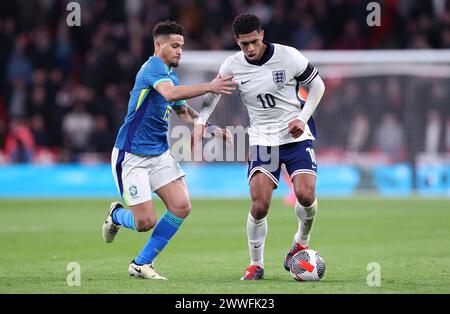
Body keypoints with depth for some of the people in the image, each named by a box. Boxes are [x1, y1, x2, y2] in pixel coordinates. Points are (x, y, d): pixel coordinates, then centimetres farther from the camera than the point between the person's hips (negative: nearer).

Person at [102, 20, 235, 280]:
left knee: (181, 207, -8)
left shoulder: (171, 76, 13)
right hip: (132, 155, -9)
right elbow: (170, 94, -36)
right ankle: (117, 215, 27)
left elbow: (184, 112, 28)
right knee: (146, 222, -11)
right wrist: (208, 87, -42)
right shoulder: (155, 67, -15)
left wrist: (214, 129, 14)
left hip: (160, 152, 9)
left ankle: (141, 263, 6)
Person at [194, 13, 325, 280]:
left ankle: (302, 242, 12)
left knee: (305, 195, -20)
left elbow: (317, 85, 2)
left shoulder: (288, 56, -11)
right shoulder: (233, 66, -5)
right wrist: (201, 121, 0)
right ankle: (256, 265, 4)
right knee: (260, 205, -15)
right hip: (261, 139, 1)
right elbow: (214, 91, 14)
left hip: (296, 136, -1)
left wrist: (303, 118, -8)